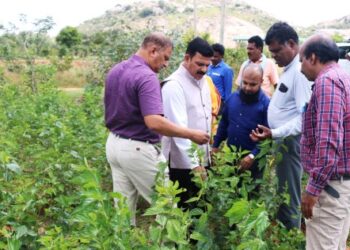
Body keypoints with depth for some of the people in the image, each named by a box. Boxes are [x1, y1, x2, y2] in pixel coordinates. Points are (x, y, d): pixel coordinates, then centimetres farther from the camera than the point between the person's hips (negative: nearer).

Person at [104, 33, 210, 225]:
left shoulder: (114, 71, 9)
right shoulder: (146, 76, -21)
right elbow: (154, 122, -31)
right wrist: (191, 134, -24)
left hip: (114, 144, 9)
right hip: (138, 149, -9)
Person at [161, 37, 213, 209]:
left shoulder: (202, 80, 7)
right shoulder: (174, 85, -19)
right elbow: (179, 127, -26)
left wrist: (208, 150, 12)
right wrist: (193, 163, -28)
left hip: (202, 158, 8)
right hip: (183, 162, -7)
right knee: (183, 210, 7)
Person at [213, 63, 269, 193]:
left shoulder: (266, 104, -16)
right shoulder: (233, 97, 1)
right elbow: (224, 123, 11)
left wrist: (253, 155, -23)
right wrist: (215, 145, 11)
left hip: (251, 160, -5)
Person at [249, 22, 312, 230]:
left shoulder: (300, 71, -19)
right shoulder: (289, 69, 12)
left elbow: (305, 117, -25)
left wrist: (274, 133, -31)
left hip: (290, 142, -10)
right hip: (283, 141, 10)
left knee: (289, 197, 1)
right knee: (282, 194, 19)